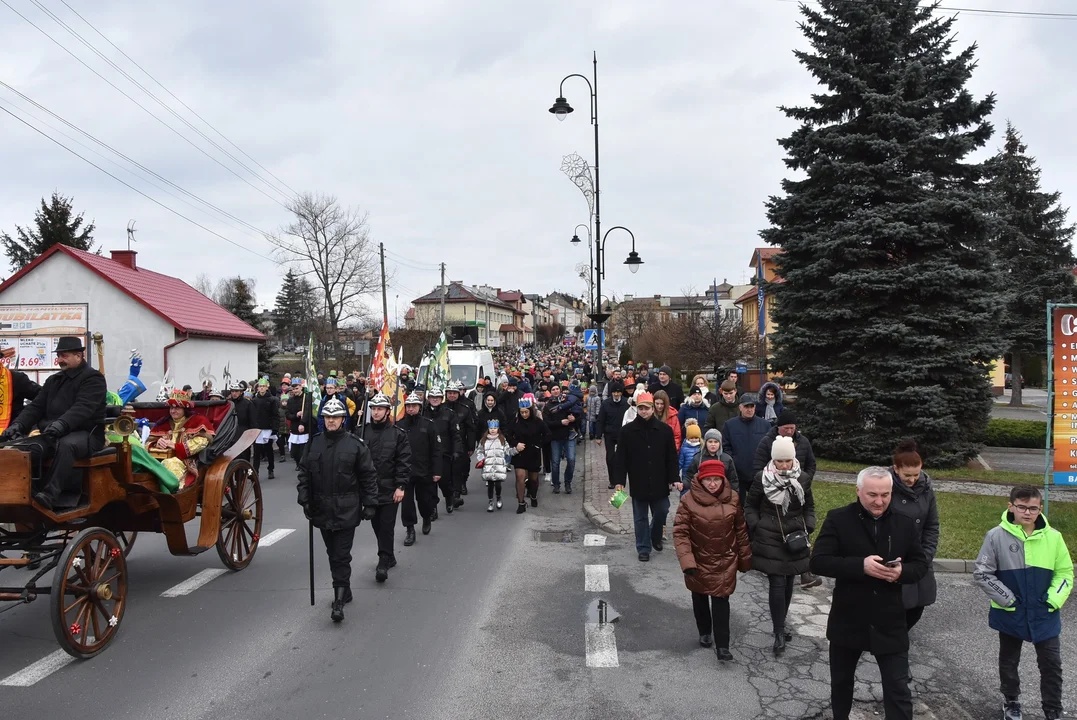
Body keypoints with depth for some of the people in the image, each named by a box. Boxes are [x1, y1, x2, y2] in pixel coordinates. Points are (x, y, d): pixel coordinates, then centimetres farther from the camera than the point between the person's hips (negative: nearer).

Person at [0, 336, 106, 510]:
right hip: (53, 434, 7)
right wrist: (19, 424, -7)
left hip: (85, 433, -6)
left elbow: (82, 408, -19)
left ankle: (49, 494, -49)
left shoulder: (93, 378, -3)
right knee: (25, 448, -25)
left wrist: (62, 424, -38)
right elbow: (37, 406, 14)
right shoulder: (53, 380, 22)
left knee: (66, 445, -40)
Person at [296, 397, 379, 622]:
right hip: (322, 509, 5)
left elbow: (368, 476, -4)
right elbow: (304, 473, 10)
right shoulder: (314, 443, 4)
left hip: (346, 511, -5)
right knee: (332, 553, 15)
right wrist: (305, 499, 4)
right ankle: (344, 591, 29)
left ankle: (339, 600, -1)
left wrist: (370, 503, -5)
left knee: (341, 556, -4)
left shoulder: (355, 444, -7)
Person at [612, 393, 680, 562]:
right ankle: (643, 548, 21)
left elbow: (672, 457, 1)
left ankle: (656, 537, 39)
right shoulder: (627, 431, -4)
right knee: (640, 517, 9)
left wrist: (675, 478, -5)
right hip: (638, 483, -1)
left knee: (661, 512, 11)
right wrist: (619, 481, -8)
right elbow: (621, 458, -3)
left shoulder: (664, 429, -2)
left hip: (659, 482, 1)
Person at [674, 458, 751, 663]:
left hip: (725, 560, 0)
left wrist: (745, 558, 8)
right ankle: (704, 632, 39)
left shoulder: (732, 499, -7)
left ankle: (722, 645, 4)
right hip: (698, 560, 0)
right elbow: (680, 531, -15)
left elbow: (740, 530, 3)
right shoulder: (689, 499, -16)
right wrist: (686, 560, -23)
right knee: (700, 597, 17)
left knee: (721, 600, -6)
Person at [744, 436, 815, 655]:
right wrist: (756, 527, -7)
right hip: (770, 540, -3)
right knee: (777, 585, -7)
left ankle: (780, 626, 29)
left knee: (788, 584, 12)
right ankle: (779, 633, 0)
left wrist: (808, 529, 0)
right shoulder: (762, 478, -8)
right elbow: (750, 506, 2)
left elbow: (809, 507, 12)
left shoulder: (803, 479, -1)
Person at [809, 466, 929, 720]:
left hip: (890, 624, 1)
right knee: (841, 682, 20)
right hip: (848, 621, 0)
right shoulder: (838, 519, -10)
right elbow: (817, 562, -16)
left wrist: (902, 571, -17)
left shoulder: (905, 523, -1)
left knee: (898, 690, 3)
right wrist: (861, 566, -28)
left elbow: (921, 564, 7)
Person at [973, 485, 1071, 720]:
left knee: (1051, 665, 9)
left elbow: (1065, 572, 1)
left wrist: (1053, 600, -10)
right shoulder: (997, 536, -15)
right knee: (1009, 662, 16)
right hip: (1010, 613, -1)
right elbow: (981, 573, -10)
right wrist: (1007, 599, -13)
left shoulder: (1053, 537, -8)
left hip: (1045, 614, 1)